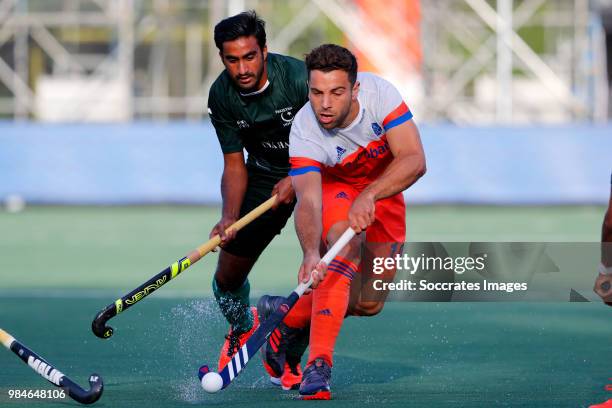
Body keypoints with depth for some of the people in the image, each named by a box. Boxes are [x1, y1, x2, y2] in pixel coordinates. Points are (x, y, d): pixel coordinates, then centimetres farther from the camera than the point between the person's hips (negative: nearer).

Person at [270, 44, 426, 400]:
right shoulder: (304, 133, -33)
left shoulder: (379, 93, -30)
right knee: (346, 239, -36)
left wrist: (368, 196, -50)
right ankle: (319, 364, -38)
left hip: (384, 189, 3)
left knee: (369, 304, -2)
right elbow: (308, 201, -43)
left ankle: (287, 316, 19)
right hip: (333, 188, -3)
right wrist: (311, 253, -62)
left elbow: (414, 160, -35)